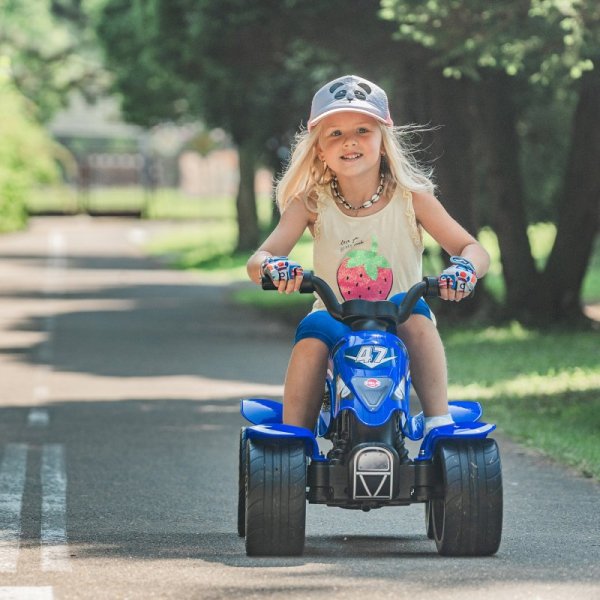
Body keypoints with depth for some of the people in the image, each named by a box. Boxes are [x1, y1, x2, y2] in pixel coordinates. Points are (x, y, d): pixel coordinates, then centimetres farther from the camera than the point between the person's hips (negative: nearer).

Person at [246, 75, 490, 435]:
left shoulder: (411, 198, -4)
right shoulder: (311, 203, -2)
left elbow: (475, 251, -6)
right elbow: (259, 260, -11)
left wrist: (465, 268, -31)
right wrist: (270, 267, -37)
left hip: (398, 328, 0)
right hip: (338, 325, 0)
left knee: (416, 315, -32)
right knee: (312, 333, -31)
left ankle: (440, 423, -30)